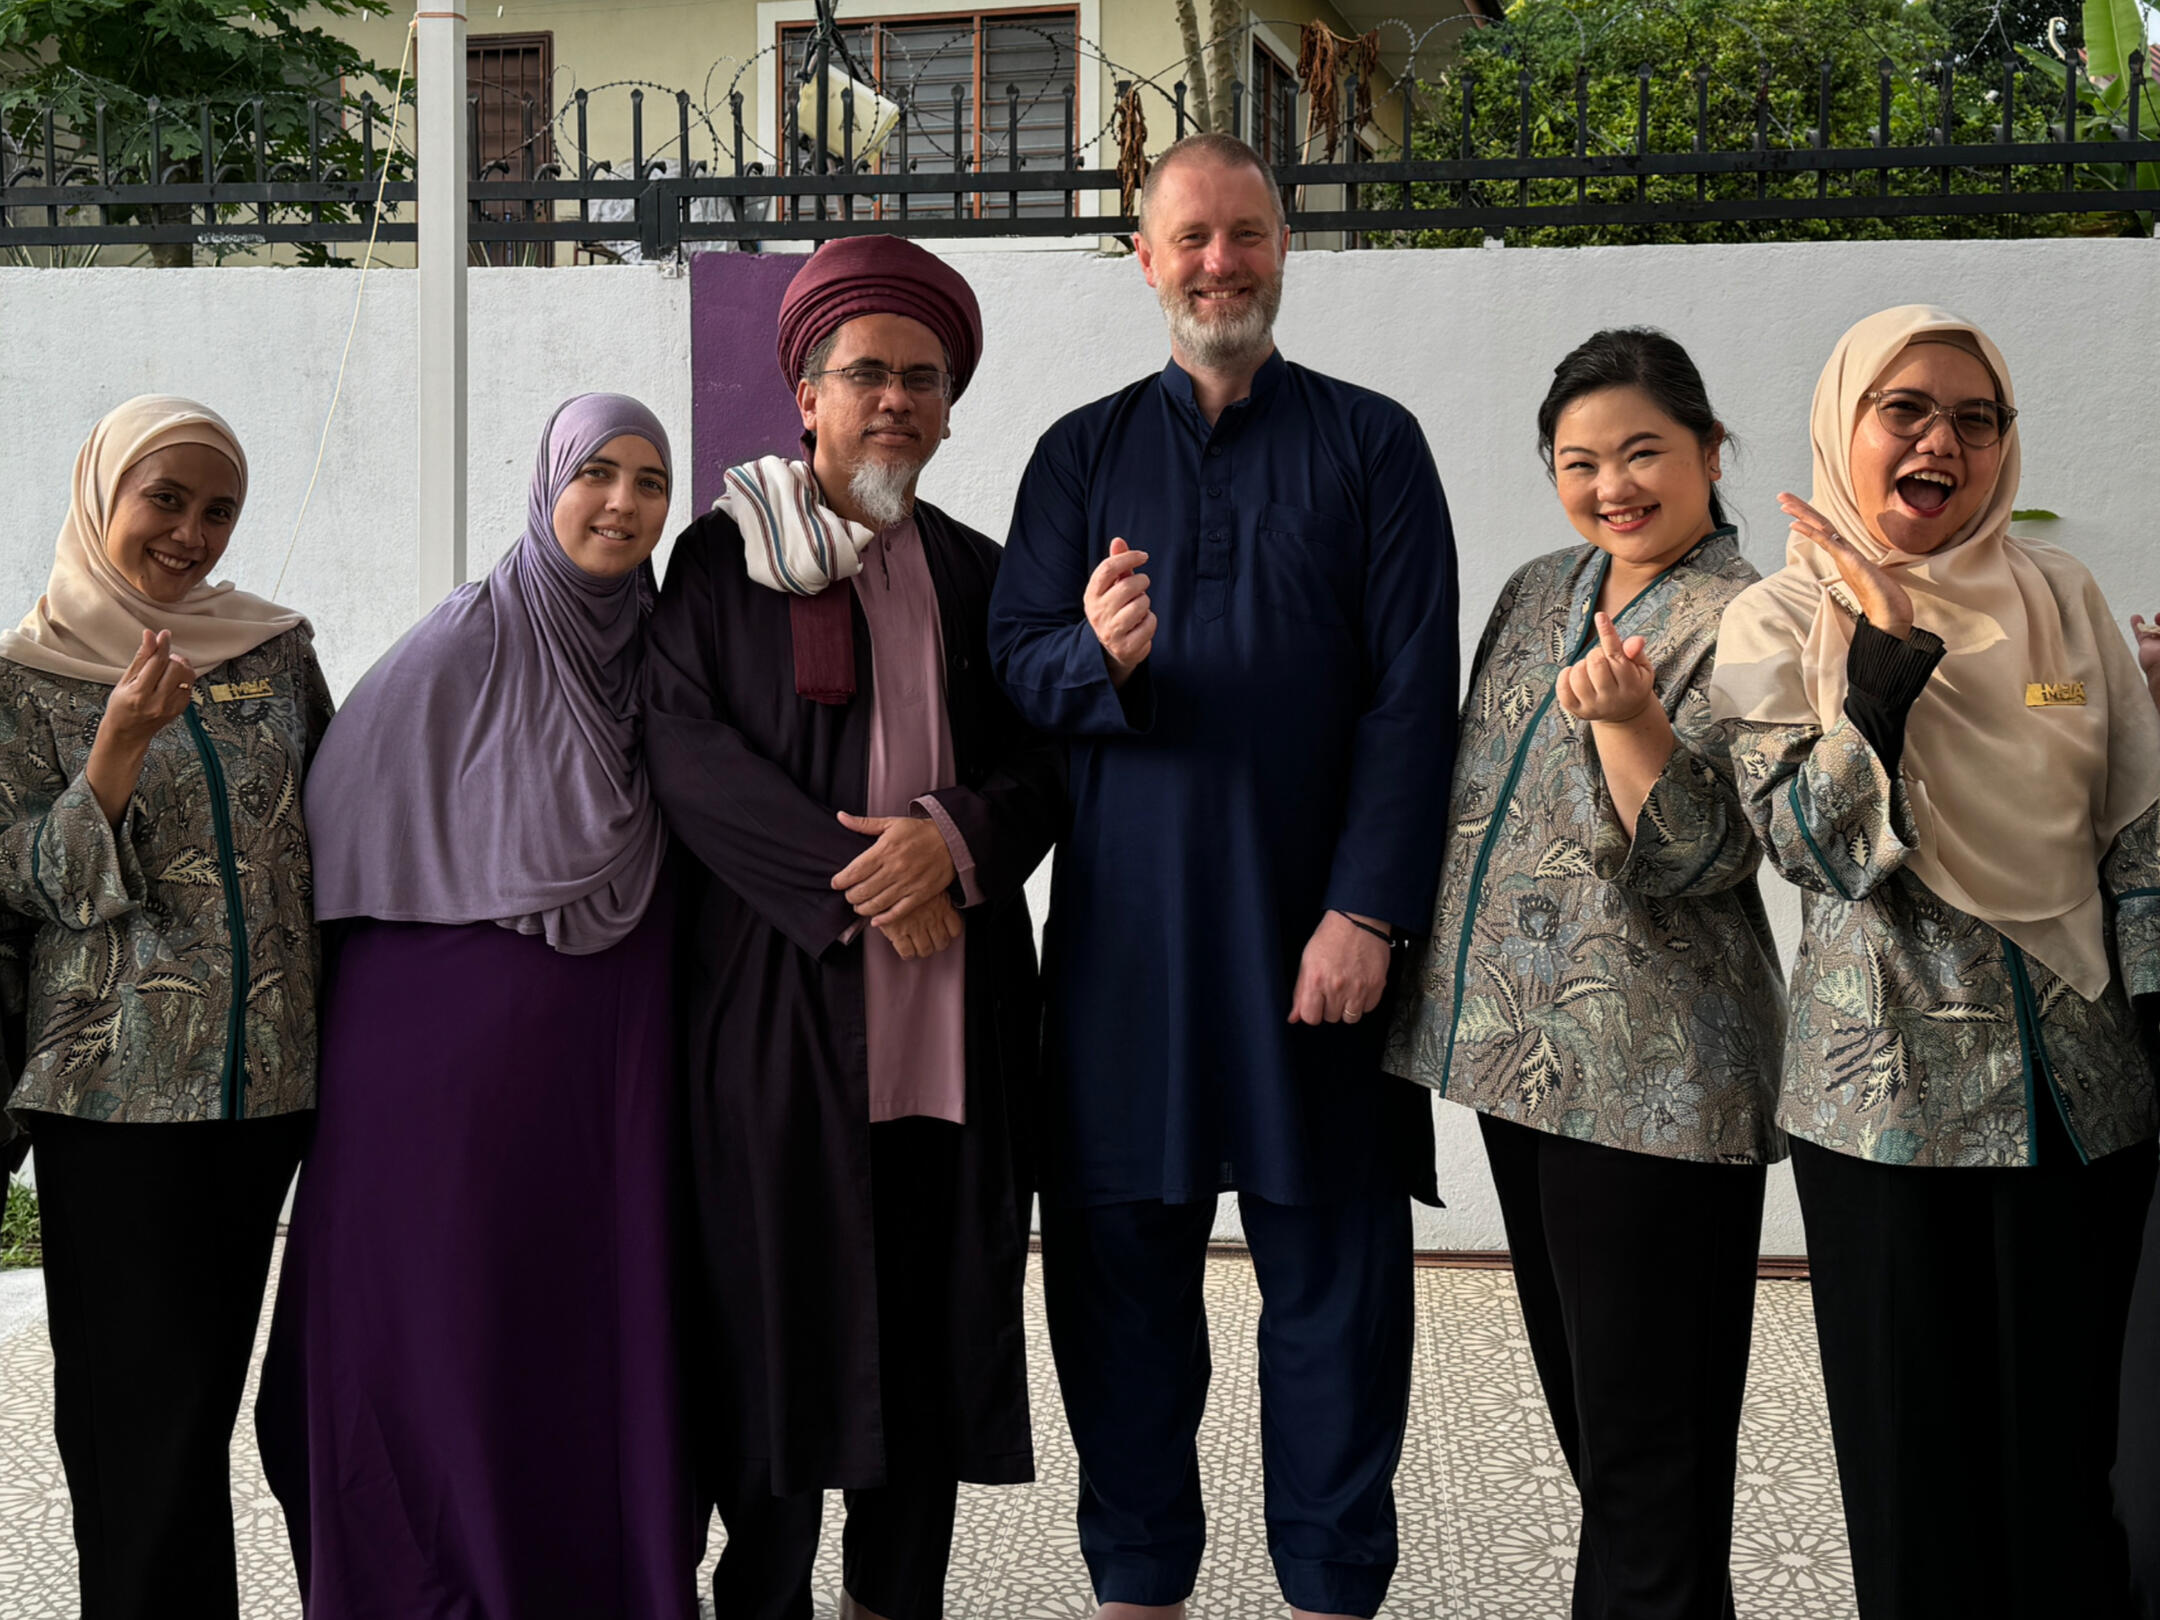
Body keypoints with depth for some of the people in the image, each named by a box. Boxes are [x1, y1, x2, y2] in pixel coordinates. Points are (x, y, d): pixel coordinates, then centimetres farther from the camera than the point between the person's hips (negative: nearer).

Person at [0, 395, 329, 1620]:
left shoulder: (275, 646, 8)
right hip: (116, 1084, -3)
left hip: (272, 1074, 3)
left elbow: (335, 825, 15)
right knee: (137, 1391, 0)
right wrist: (121, 745, -20)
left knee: (204, 1378, 12)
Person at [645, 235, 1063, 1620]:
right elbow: (686, 748, -5)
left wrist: (955, 834, -12)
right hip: (780, 984, -3)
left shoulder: (980, 576, 14)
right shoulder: (725, 557, 5)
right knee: (780, 1290, -1)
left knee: (934, 1296, 4)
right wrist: (856, 878, -14)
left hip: (954, 994, 3)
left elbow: (1048, 767, 9)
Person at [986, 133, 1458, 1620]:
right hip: (1125, 925, 2)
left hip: (1316, 924, -2)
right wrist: (1099, 657, -19)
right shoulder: (1084, 452, 13)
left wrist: (1366, 909, -11)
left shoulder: (1371, 443, 6)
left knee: (1336, 1266, 3)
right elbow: (1015, 657, 5)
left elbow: (1414, 693, -2)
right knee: (1120, 1257, 7)